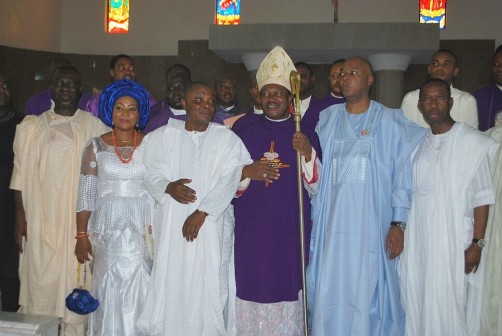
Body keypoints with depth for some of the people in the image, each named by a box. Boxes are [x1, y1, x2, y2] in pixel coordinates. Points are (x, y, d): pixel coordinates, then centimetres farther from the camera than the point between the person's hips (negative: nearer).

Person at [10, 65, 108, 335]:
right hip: (41, 221, 1)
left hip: (82, 220, -1)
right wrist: (20, 216, 0)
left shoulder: (96, 127, 3)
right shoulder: (32, 127, 7)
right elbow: (20, 174, 6)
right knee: (42, 282, 3)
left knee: (77, 281, 1)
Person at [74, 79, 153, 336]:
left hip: (143, 230, 0)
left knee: (138, 290, 0)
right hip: (107, 230, 0)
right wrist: (81, 235, 0)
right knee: (109, 291, 4)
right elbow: (85, 195, 4)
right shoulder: (96, 147, 4)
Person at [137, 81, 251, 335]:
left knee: (209, 284, -2)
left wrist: (201, 212, -14)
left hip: (211, 224, -1)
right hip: (171, 223, 1)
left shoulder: (227, 138, 6)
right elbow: (150, 173, 5)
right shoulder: (163, 136, 9)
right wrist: (168, 187, -17)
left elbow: (228, 180, -5)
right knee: (170, 281, 1)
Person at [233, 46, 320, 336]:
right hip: (252, 231, 1)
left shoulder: (306, 135, 4)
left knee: (287, 290, 1)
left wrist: (307, 154, -17)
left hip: (290, 232, -1)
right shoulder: (245, 133, 8)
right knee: (252, 292, 2)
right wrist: (247, 172, -11)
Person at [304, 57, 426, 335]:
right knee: (329, 295, 5)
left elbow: (402, 176, -2)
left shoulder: (390, 122, 3)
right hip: (332, 226, 3)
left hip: (372, 228, -3)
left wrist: (398, 223, -7)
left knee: (366, 293, 2)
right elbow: (317, 176, 13)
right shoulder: (326, 119, 12)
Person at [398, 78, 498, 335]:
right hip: (417, 246, 5)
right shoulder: (416, 145, 10)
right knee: (418, 308, 10)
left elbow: (482, 198, -8)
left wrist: (477, 243, -11)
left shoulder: (474, 143, -6)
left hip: (456, 247, -5)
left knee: (451, 310, -1)